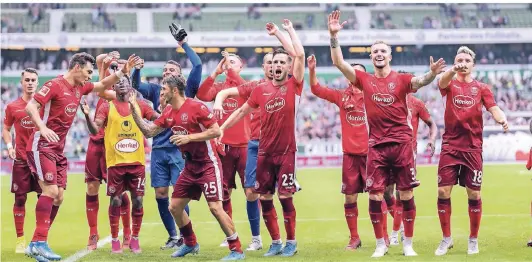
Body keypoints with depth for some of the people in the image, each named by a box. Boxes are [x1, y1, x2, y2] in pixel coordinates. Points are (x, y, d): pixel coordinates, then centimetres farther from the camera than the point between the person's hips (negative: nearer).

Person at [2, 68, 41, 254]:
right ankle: (20, 240, 7)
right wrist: (9, 146, -4)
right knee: (20, 198, 0)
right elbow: (5, 129, 14)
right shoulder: (12, 107, 4)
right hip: (21, 159, 0)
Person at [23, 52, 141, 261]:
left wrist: (122, 71, 12)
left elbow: (103, 86, 26)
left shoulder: (81, 87, 10)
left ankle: (35, 245, 11)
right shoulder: (55, 85, -14)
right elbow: (31, 107, -20)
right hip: (42, 147, -9)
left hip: (58, 149, 9)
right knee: (51, 191, -20)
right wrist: (42, 128, -35)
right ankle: (40, 243, -20)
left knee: (58, 197, 5)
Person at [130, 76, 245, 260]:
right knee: (175, 206, 10)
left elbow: (216, 131, -19)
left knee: (215, 207, -15)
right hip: (190, 167, 8)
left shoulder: (196, 107, -17)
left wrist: (189, 137, -23)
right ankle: (190, 244, 29)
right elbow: (149, 132, 12)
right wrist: (134, 111, 2)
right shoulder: (168, 113, 7)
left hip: (208, 165, -8)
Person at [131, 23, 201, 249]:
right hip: (158, 149, 4)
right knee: (160, 193, 3)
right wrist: (136, 69, -15)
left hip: (179, 148, -4)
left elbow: (197, 65, -6)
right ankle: (173, 236, 14)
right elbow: (135, 86, 3)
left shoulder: (186, 90, 3)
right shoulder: (156, 90, 13)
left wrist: (183, 43, -4)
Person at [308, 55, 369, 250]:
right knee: (350, 197, 6)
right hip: (350, 154, 2)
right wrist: (312, 70, -8)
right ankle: (354, 238, 17)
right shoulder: (342, 96, 7)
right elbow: (316, 89, 6)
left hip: (370, 152, -2)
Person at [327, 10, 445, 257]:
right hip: (376, 146, 1)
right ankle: (381, 244, 12)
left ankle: (408, 244, 11)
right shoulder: (364, 80, 6)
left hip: (401, 143, -1)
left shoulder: (401, 79, 1)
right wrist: (334, 36, -9)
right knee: (375, 195, 0)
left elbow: (419, 81, -18)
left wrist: (432, 74, -39)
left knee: (406, 194, 2)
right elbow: (338, 62, 1)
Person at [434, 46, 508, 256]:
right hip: (450, 147, 0)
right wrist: (453, 71, -44)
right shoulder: (450, 84, 3)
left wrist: (502, 119, -28)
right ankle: (446, 239, 11)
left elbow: (494, 109, -4)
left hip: (473, 148, 0)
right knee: (443, 192, -3)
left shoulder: (482, 88, 7)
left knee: (474, 194, 2)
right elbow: (443, 81, -20)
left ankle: (473, 239, 17)